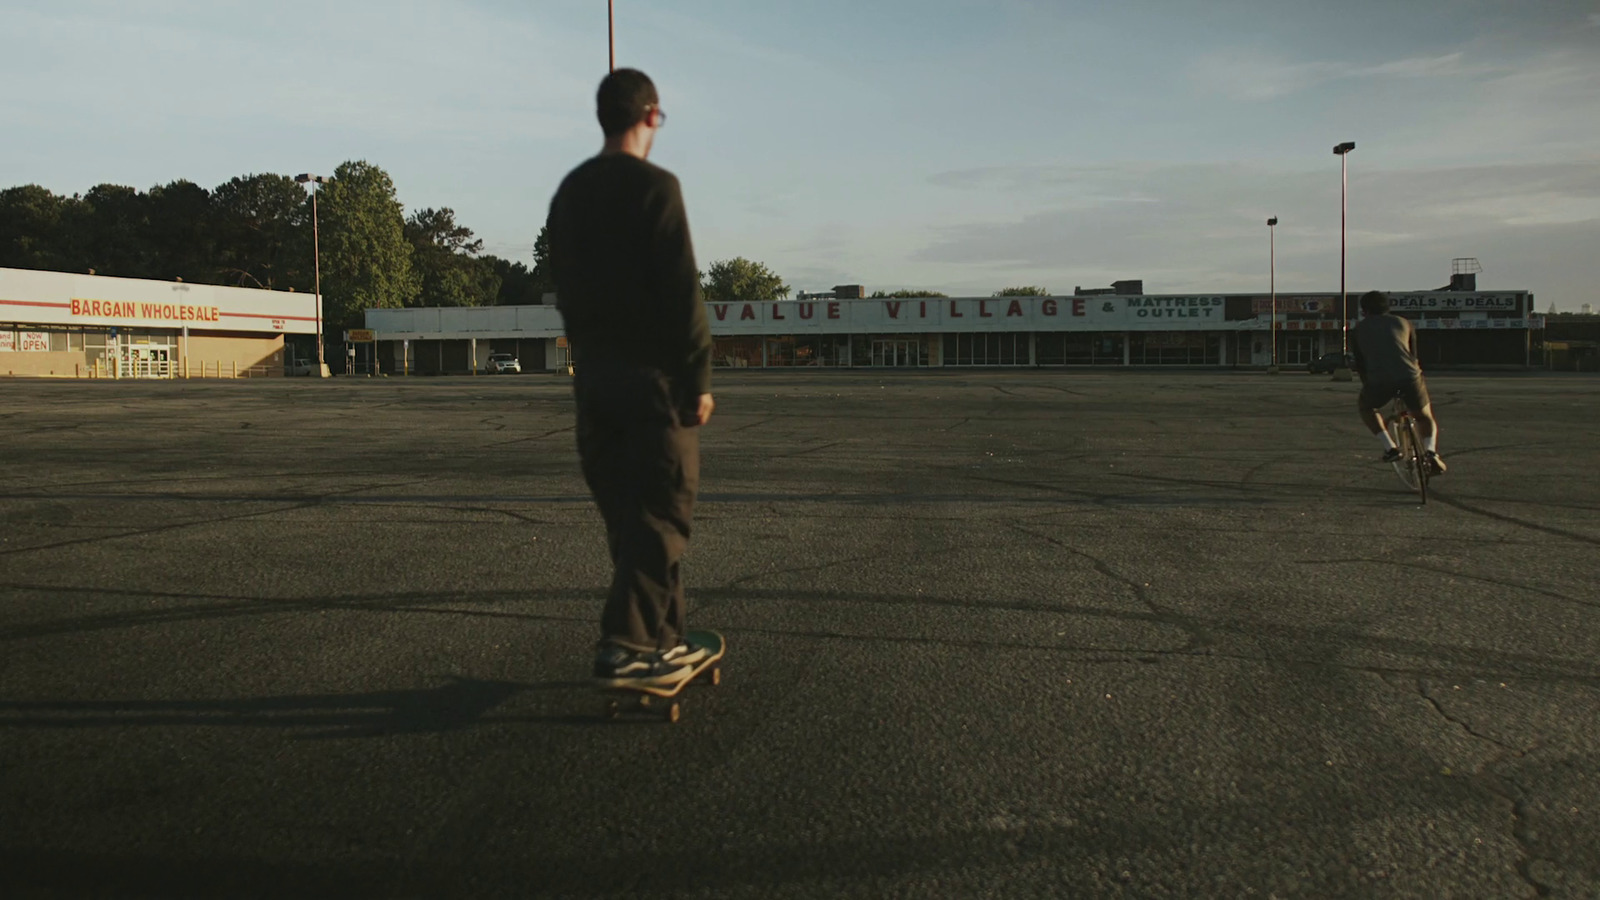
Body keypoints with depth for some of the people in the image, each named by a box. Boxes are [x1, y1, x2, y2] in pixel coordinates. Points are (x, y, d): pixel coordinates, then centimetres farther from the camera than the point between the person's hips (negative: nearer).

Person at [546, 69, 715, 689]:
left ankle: (665, 641, 20)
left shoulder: (569, 192, 13)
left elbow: (565, 288, 15)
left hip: (593, 375, 8)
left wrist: (588, 356, 19)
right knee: (661, 512, -3)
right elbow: (681, 292, -16)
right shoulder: (655, 186, -10)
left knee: (624, 513, 12)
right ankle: (625, 645, -10)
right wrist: (699, 376, -12)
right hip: (653, 374, -7)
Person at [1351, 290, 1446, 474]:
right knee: (1425, 417, 28)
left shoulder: (1358, 329, 24)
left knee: (1364, 405, 32)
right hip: (1410, 377, 2)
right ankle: (1430, 451, 0)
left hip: (1379, 380, -1)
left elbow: (1359, 364, 26)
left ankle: (1389, 447, 15)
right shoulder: (1404, 322, 26)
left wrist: (1369, 385, 42)